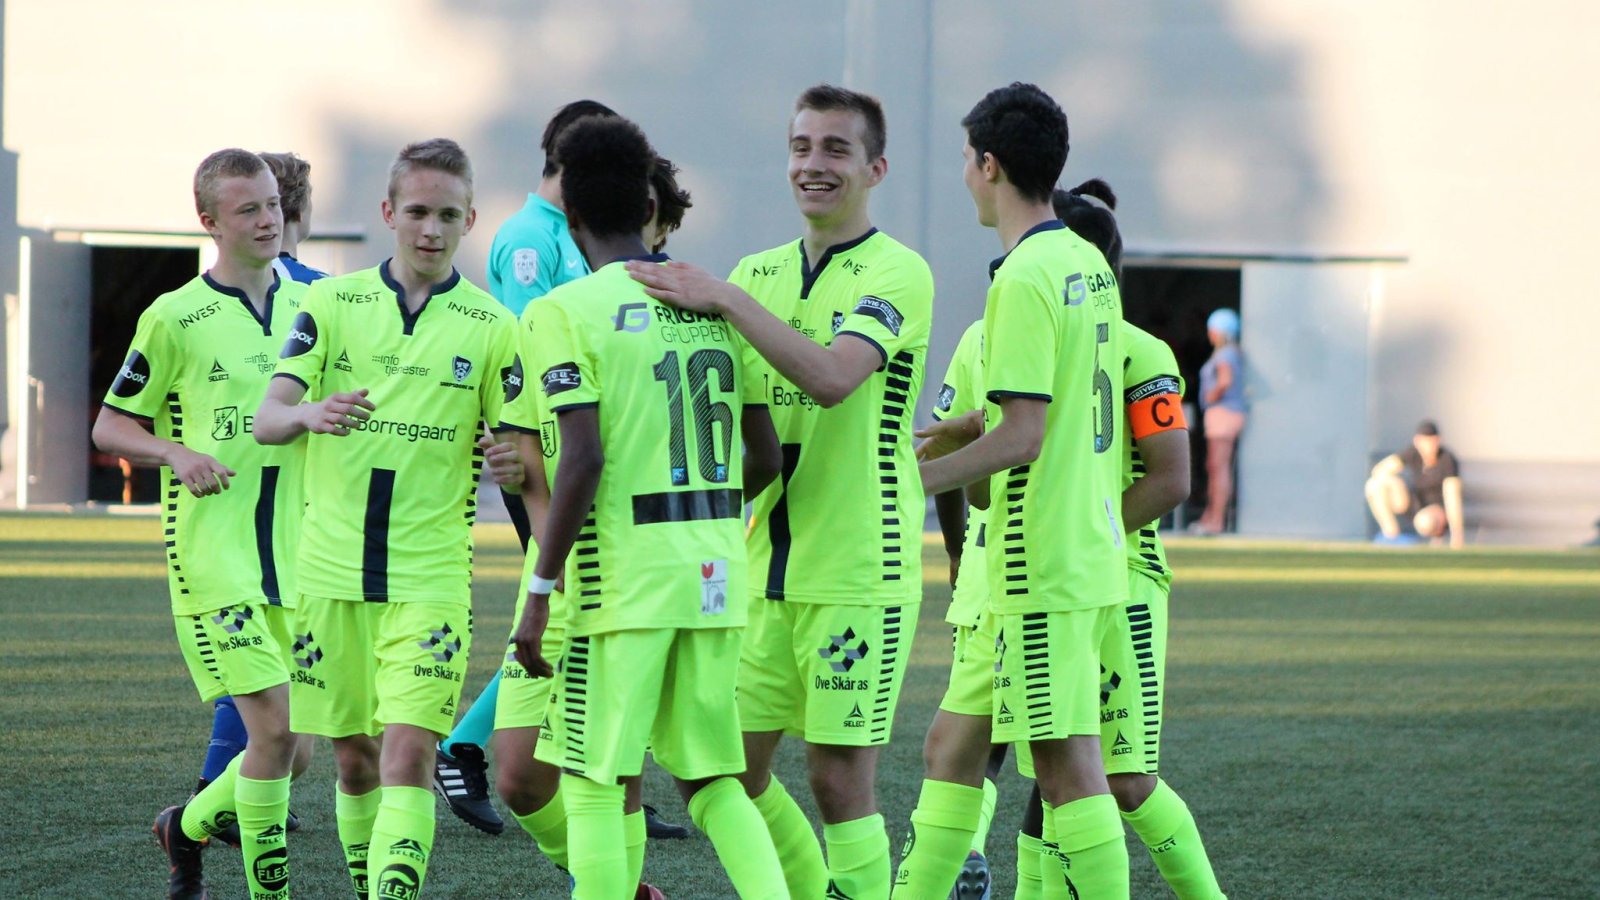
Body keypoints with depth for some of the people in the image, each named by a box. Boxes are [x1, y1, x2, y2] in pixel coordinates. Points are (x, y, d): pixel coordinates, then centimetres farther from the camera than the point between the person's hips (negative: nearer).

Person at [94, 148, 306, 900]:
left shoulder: (308, 307, 10)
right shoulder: (175, 318, -5)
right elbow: (110, 425, 1)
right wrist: (178, 454, -16)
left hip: (292, 551, 5)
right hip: (211, 549, -5)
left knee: (284, 743, 6)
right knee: (273, 725, -16)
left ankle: (189, 825, 32)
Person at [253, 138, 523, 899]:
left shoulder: (491, 328, 2)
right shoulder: (332, 303, 3)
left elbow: (511, 449, 5)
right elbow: (266, 420, -6)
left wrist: (513, 463, -20)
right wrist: (308, 415, -30)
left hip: (429, 576, -2)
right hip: (332, 570, 2)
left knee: (408, 754, -14)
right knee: (354, 760, 10)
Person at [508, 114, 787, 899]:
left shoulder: (569, 311, -7)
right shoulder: (715, 301, 9)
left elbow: (584, 459, -16)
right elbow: (764, 457, 11)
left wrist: (540, 590, -11)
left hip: (622, 569, -6)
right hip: (717, 570, 6)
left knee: (592, 784, 3)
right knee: (712, 779, 12)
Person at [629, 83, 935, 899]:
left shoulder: (897, 273, -7)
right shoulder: (758, 272, 13)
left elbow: (831, 377, -24)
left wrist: (727, 300, -25)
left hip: (858, 570, -7)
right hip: (765, 567, 7)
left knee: (840, 777, -6)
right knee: (730, 769, 8)